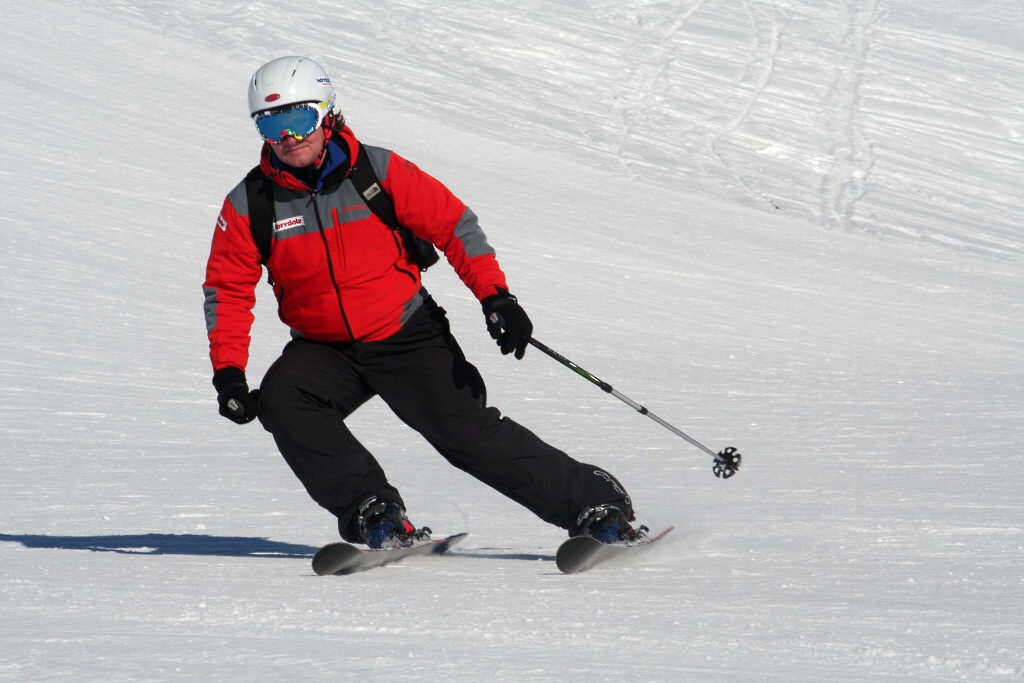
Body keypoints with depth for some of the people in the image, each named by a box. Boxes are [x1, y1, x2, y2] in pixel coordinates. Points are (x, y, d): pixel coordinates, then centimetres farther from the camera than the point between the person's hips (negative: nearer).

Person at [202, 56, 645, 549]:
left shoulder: (378, 171, -12)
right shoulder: (249, 206, -8)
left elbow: (452, 223, -7)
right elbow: (227, 290, -1)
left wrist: (495, 296, -18)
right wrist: (228, 373, -13)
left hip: (407, 336, -2)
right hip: (325, 349, 2)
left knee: (468, 433, -12)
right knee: (280, 400, -26)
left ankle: (596, 505, 1)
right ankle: (373, 512, -19)